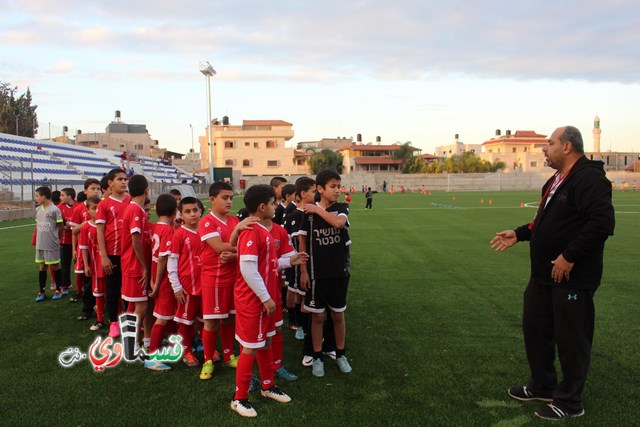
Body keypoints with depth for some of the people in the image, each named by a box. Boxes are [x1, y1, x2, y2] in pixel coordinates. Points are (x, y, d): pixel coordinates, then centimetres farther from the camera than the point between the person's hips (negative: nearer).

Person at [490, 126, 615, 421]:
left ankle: (569, 402, 22)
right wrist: (519, 234, 14)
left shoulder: (589, 178, -18)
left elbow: (602, 222, -27)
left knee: (571, 340, 4)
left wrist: (569, 257, -26)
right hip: (544, 275, 10)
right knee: (534, 327, 19)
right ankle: (542, 386, 37)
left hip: (572, 277, -10)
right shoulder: (555, 181, 14)